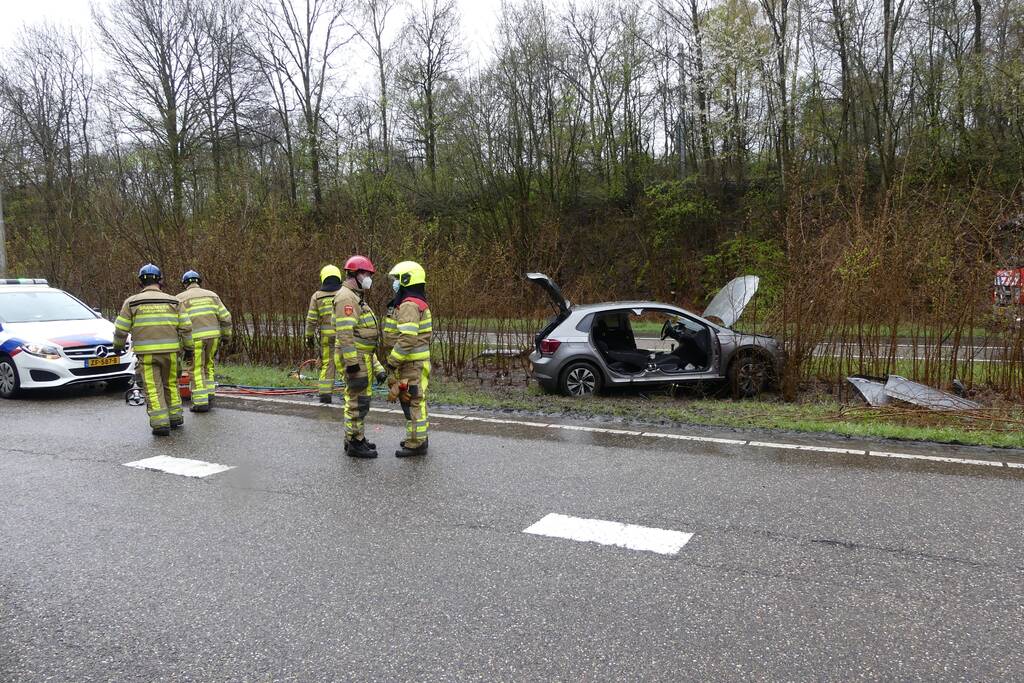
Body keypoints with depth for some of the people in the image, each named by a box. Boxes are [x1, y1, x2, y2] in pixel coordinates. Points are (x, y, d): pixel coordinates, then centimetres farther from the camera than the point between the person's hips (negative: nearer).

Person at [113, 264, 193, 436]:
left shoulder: (132, 302, 2)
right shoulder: (173, 301, 7)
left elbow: (121, 329, 4)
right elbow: (186, 327, 4)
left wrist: (118, 346, 21)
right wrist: (188, 347, 13)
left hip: (146, 353, -2)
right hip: (170, 351, 2)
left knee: (153, 389, 1)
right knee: (171, 384, 18)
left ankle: (161, 423, -5)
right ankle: (175, 417, 22)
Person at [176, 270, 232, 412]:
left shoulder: (181, 298, 6)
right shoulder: (211, 295, 14)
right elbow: (225, 317, 7)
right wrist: (226, 337, 14)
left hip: (194, 337, -3)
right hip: (213, 335, 3)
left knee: (197, 370, 4)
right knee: (208, 366, 20)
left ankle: (201, 402, 2)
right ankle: (209, 395, 15)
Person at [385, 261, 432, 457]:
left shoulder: (409, 305, -17)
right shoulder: (420, 303, 15)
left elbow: (407, 339, -25)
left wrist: (392, 362, -18)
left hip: (411, 365, -10)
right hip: (419, 361, 10)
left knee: (413, 402, -4)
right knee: (416, 400, 17)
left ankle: (416, 444, 2)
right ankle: (419, 437, 27)